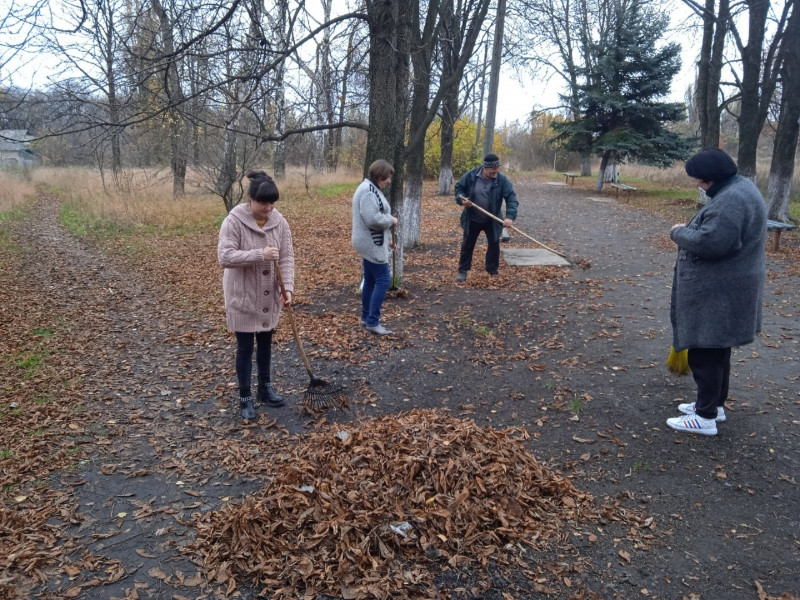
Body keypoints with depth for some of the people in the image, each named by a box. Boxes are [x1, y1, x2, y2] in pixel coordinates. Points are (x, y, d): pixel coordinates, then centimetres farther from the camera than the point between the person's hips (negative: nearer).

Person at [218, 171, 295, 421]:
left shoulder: (279, 221, -3)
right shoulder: (234, 221, -17)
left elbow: (287, 257, -4)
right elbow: (225, 256, -24)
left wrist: (288, 287, -17)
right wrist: (259, 255, -34)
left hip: (269, 296, 5)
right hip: (243, 296, -4)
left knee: (265, 342, 18)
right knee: (245, 347, 5)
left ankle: (265, 388, 36)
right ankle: (245, 397, 18)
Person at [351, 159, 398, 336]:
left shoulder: (372, 189, 16)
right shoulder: (369, 191, -19)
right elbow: (373, 219, -28)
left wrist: (387, 238, 20)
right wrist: (391, 220, -13)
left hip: (371, 243, 11)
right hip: (372, 244, -11)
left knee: (370, 280, 15)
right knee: (383, 279, -8)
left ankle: (366, 317, 25)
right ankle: (373, 322, -3)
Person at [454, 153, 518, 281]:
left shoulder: (502, 180, -16)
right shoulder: (470, 176, -13)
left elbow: (511, 198, -21)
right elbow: (459, 187, 1)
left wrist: (510, 216, -36)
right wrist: (461, 199, -20)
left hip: (492, 220, 0)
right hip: (472, 219, 0)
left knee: (494, 245, 10)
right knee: (467, 245, 8)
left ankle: (493, 271, 26)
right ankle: (463, 271, 20)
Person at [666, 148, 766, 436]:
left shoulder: (731, 199, -23)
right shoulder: (738, 188, 13)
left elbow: (710, 242, -30)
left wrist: (679, 232, -14)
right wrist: (688, 229, 9)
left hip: (718, 292, -11)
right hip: (723, 289, 11)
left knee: (705, 352, -3)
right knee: (716, 349, 19)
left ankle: (706, 417, 6)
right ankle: (715, 404, 32)